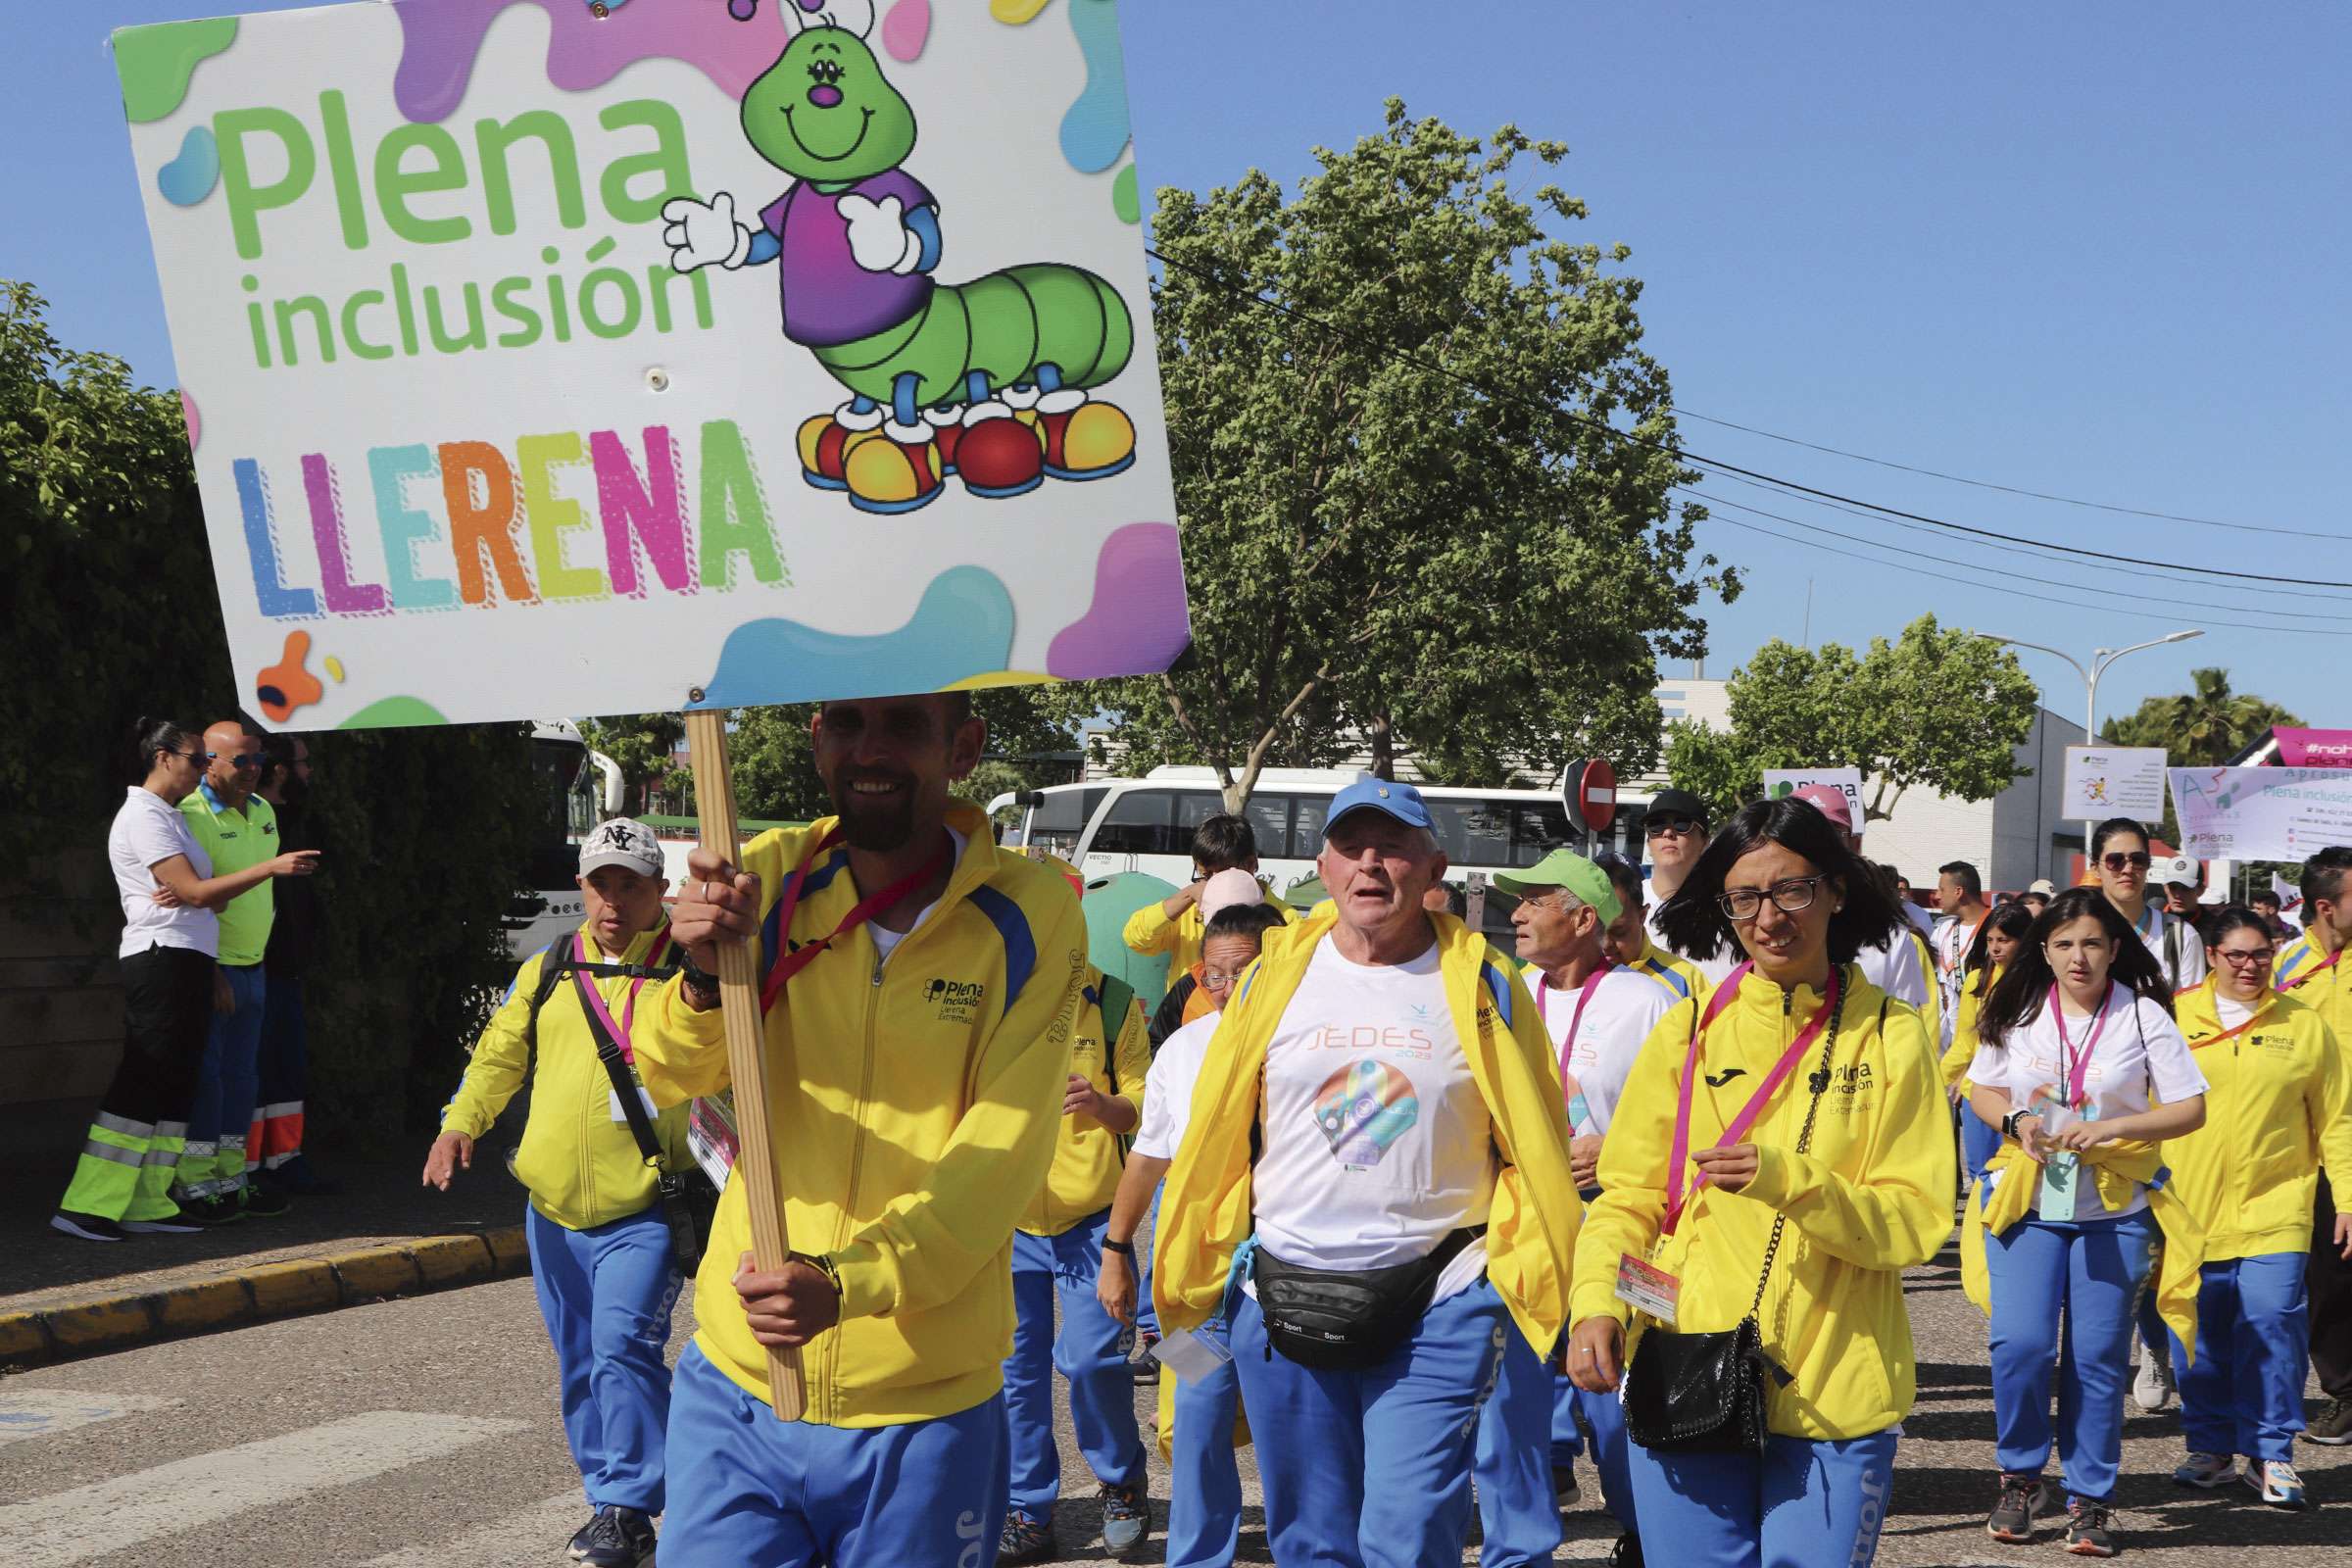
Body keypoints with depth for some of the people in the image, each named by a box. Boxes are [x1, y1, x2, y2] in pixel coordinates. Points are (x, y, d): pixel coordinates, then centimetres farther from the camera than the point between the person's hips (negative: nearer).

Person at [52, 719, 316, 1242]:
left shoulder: (171, 817, 21)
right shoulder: (143, 817, -9)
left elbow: (212, 897, 16)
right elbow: (196, 891, -15)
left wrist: (186, 893, -8)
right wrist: (272, 867, -15)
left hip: (188, 962, 10)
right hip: (162, 958, -10)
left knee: (173, 1084, 8)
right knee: (143, 1080, -12)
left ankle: (148, 1204, 10)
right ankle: (84, 1207, -12)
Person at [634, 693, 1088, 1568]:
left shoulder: (1029, 916, -8)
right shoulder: (773, 875, 0)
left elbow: (1002, 1156, -12)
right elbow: (671, 1078, -7)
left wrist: (847, 1283, -26)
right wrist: (703, 978, -29)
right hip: (738, 1381, 2)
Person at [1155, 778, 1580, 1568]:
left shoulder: (1481, 984, 1)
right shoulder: (1277, 976, 7)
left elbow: (1534, 1147, 3)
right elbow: (1214, 1140, 10)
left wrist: (1545, 1287, -4)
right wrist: (1183, 1283, 6)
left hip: (1435, 1312, -3)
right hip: (1283, 1301, 3)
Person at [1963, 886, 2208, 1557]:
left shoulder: (2144, 1016, -3)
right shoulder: (2017, 1011, 2)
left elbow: (2191, 1109, -4)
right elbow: (1982, 1090, 13)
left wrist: (2112, 1128, -18)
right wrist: (2014, 1120, -9)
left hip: (2114, 1208, -1)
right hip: (2027, 1197, 1)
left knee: (2098, 1357, 1)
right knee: (2020, 1344, -10)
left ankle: (2090, 1500, 15)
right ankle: (2021, 1480, 11)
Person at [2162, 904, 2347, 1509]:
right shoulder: (2172, 1019, 4)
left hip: (2274, 1209, -1)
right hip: (2190, 1208, 1)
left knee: (2271, 1326, -8)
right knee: (2199, 1336, 6)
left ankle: (2271, 1454, 4)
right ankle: (2211, 1447, 20)